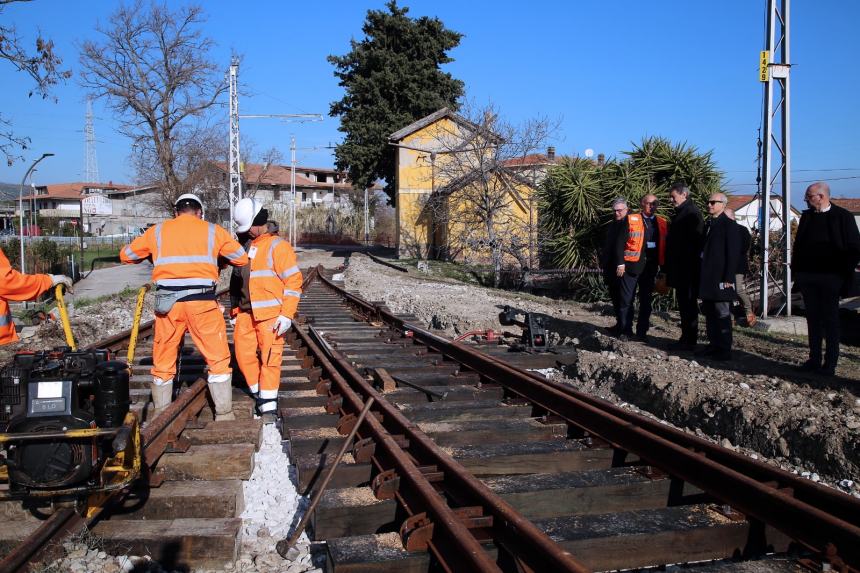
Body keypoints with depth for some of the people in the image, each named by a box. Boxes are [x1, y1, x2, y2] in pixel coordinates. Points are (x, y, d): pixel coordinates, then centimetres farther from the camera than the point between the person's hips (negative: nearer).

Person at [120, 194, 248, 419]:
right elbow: (242, 259, 11)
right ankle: (224, 415, 6)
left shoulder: (158, 231, 13)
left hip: (168, 302, 2)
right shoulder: (213, 231, 9)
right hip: (202, 302, -2)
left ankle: (161, 417, 21)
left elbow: (126, 255, 20)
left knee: (163, 362, 13)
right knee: (218, 359, 6)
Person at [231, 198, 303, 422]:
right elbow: (236, 280, 22)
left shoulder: (278, 246, -8)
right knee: (244, 355, 8)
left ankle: (269, 406, 4)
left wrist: (287, 315, -15)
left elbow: (293, 281, -11)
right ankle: (261, 395, 24)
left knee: (269, 358, -4)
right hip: (245, 313, 7)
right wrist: (234, 310, 18)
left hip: (270, 315, -7)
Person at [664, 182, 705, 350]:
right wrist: (669, 268, 20)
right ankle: (686, 338, 20)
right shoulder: (680, 213, 18)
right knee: (683, 303, 13)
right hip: (679, 268, 10)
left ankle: (690, 341, -2)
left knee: (688, 303, -6)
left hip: (688, 268, -10)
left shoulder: (691, 213, -13)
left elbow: (696, 240, -20)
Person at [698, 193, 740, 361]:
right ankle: (714, 344, 20)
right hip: (707, 278, 8)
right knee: (709, 313, 12)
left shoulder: (729, 225, -8)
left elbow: (733, 254, -12)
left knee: (722, 314, -5)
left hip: (720, 278, -8)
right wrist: (701, 276, 16)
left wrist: (728, 278, -17)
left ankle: (724, 350, 0)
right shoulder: (709, 224, 17)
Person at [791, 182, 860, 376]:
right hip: (807, 277, 5)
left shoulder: (843, 216, -6)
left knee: (830, 320, 3)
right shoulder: (807, 216, 9)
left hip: (830, 277, -5)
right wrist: (796, 271, 5)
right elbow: (798, 245, 11)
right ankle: (814, 360, 17)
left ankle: (830, 363, 9)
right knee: (813, 319, 10)